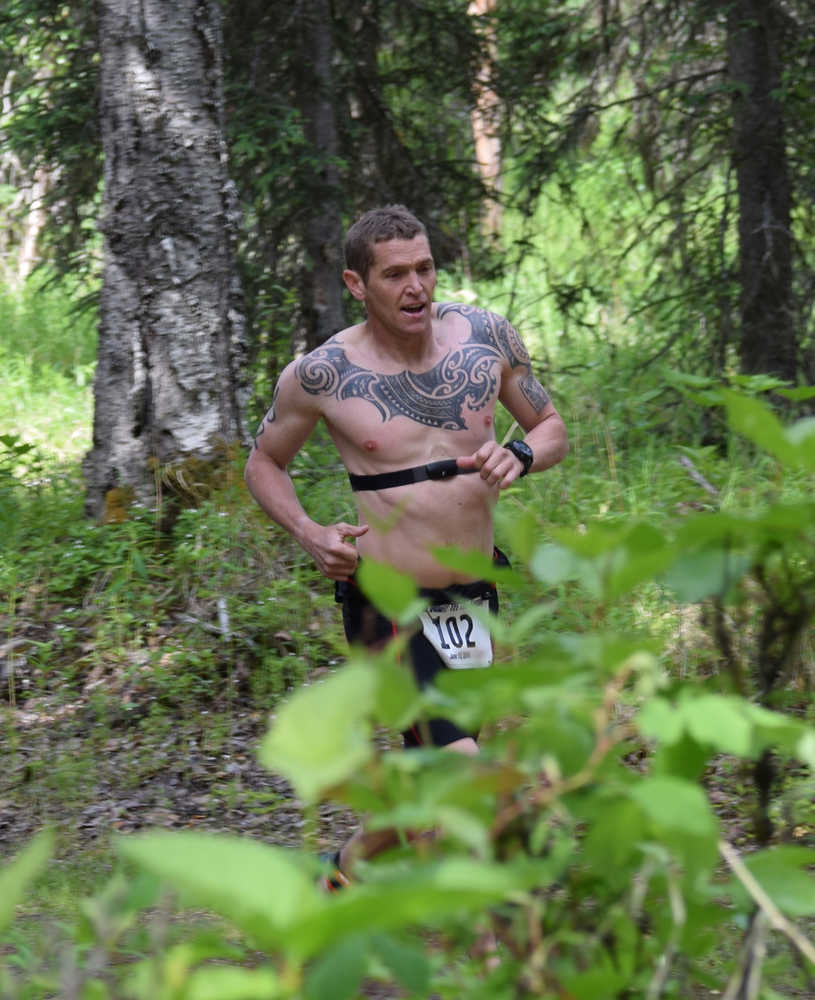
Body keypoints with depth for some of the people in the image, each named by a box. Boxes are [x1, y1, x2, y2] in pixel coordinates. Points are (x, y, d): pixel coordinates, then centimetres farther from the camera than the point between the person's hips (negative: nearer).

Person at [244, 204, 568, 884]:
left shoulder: (486, 336, -1)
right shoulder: (322, 375, -9)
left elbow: (552, 429, 12)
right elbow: (264, 463, 8)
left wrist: (517, 457, -11)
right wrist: (311, 536, -9)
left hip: (477, 595, 5)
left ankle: (344, 876, 41)